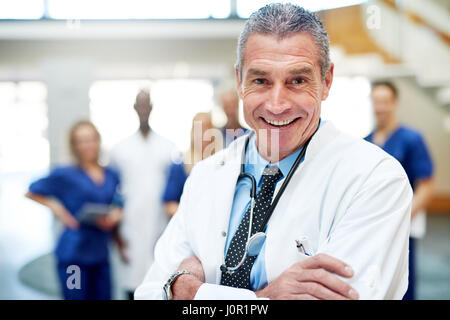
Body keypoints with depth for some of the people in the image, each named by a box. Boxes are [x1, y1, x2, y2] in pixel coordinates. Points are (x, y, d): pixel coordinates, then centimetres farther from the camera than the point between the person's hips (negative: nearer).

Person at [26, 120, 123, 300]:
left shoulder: (111, 175, 10)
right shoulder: (66, 175, -2)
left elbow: (118, 206, 18)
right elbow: (31, 192, 6)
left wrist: (115, 216, -2)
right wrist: (55, 207, -4)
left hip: (101, 253, 4)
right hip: (74, 253, -4)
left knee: (104, 296, 6)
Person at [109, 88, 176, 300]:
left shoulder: (169, 149, 7)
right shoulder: (120, 150, 8)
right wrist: (118, 238, 4)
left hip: (162, 234, 0)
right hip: (131, 238, 1)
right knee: (133, 290, 1)